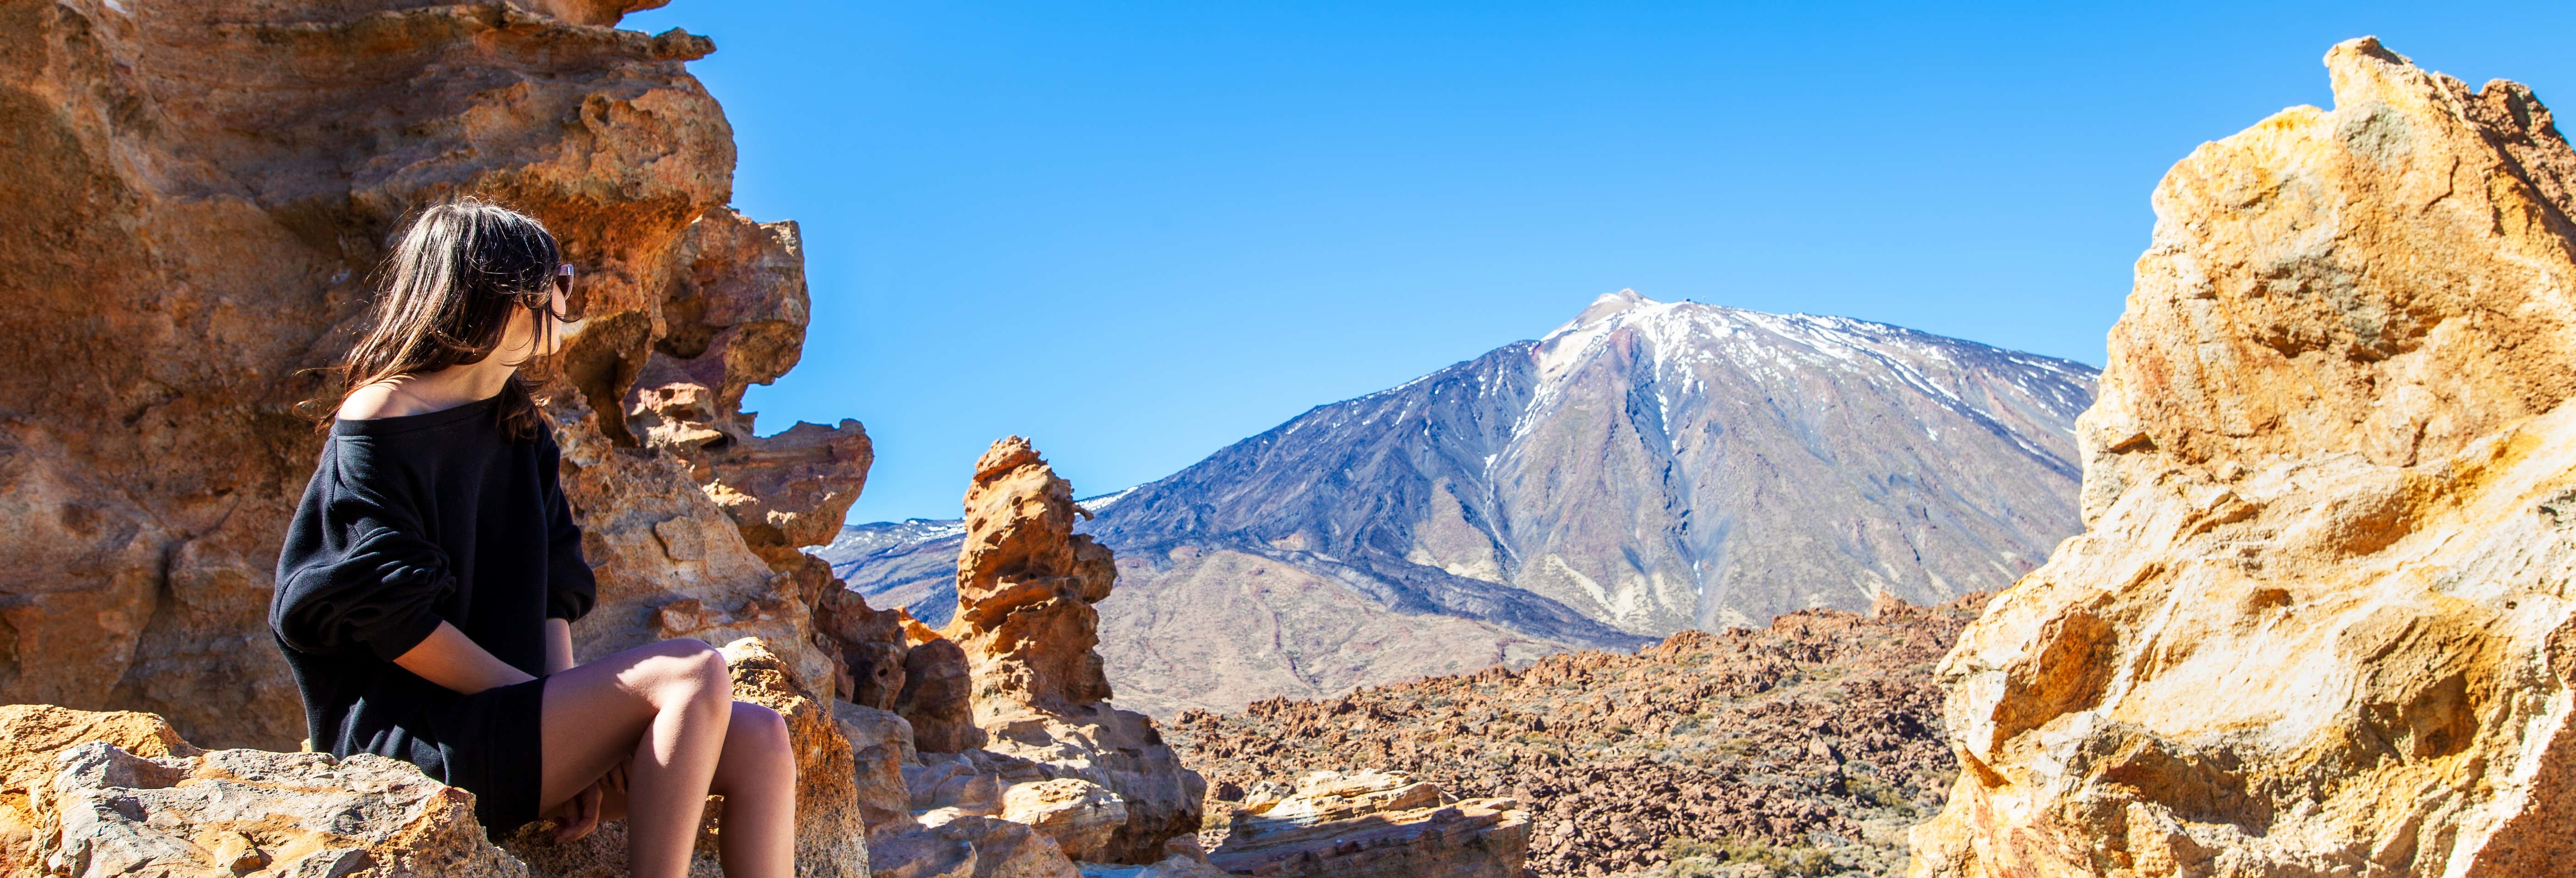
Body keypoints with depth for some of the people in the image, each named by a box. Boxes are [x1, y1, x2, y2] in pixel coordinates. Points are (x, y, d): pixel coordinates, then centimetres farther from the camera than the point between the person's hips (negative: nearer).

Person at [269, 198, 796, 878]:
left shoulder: (521, 429, 16)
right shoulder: (380, 423, -7)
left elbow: (552, 590, 10)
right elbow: (390, 618, -14)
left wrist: (577, 737, -4)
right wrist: (546, 699, -14)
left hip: (522, 724, 8)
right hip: (410, 733, -7)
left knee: (759, 739, -13)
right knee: (690, 673, -26)